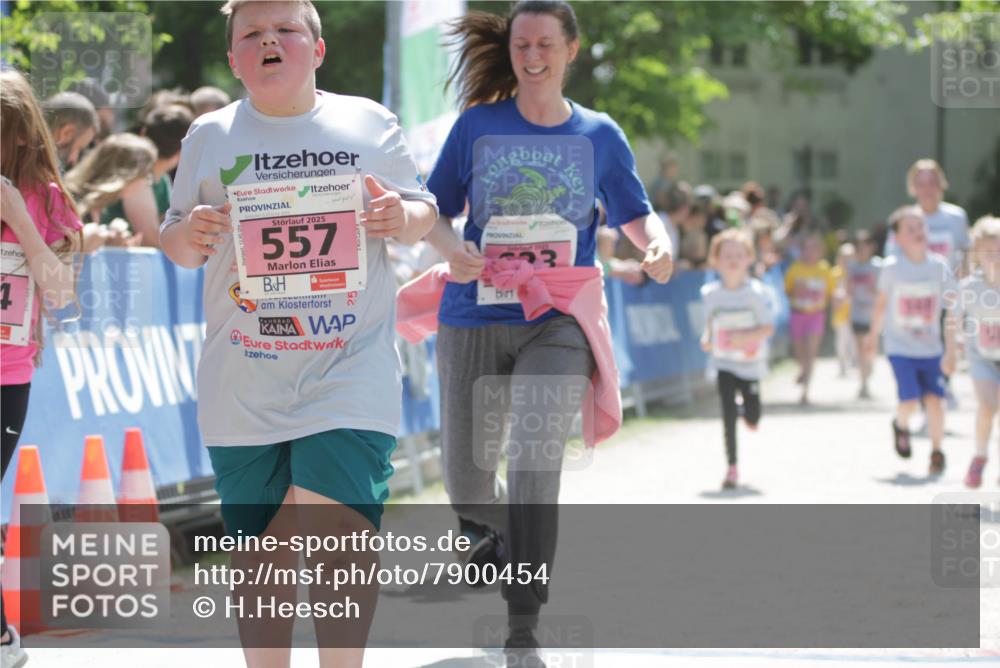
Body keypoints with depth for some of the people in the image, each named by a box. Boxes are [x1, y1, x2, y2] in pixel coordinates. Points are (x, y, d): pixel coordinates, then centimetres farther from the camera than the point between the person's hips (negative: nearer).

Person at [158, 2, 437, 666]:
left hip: (349, 372, -2)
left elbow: (423, 214, 13)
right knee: (258, 553, 6)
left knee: (339, 535, -15)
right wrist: (188, 236, -10)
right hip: (243, 384, 2)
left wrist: (403, 216, -10)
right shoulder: (210, 136, 8)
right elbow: (176, 242, 14)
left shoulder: (370, 124, 5)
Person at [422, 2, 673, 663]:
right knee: (467, 484, 4)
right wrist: (452, 248, -15)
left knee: (534, 450, -24)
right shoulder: (478, 125, 4)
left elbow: (637, 215, 12)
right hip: (474, 318, 1)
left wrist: (658, 244, -12)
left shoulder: (599, 135, 6)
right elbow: (434, 210, 7)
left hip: (558, 324, -1)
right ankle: (512, 539, 42)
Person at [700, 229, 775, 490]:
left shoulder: (756, 293, -11)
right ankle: (732, 468, -1)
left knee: (752, 418, 5)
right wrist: (707, 338, -9)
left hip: (751, 363, -1)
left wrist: (745, 336, -26)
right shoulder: (710, 293, -2)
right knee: (728, 414, -9)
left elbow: (768, 328, -10)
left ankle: (751, 416, 45)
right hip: (723, 363, 1)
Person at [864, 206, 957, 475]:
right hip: (900, 347, -1)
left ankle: (937, 452, 9)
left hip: (931, 349, 1)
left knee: (934, 399, -11)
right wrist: (873, 335, 18)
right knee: (909, 401, -13)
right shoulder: (892, 268, -8)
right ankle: (900, 425, 22)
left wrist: (950, 351, -8)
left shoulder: (939, 266, -6)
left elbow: (951, 311, -4)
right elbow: (881, 302, 9)